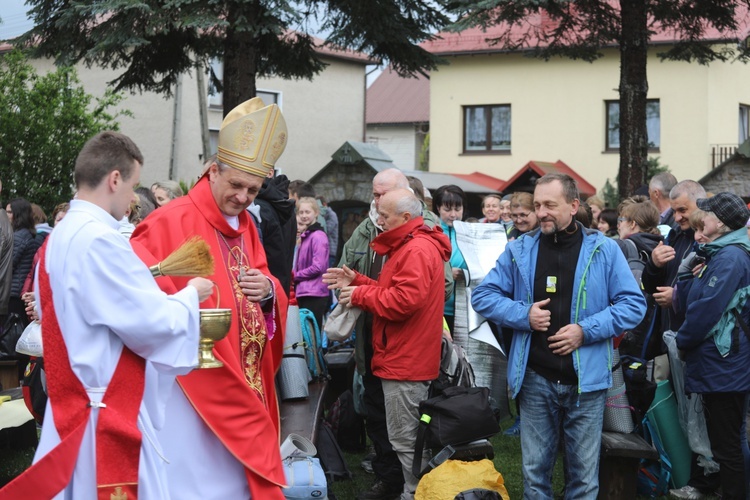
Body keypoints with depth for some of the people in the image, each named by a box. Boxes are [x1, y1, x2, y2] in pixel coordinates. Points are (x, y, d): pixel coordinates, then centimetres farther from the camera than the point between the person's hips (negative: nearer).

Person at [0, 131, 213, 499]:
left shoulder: (60, 237, 11)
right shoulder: (99, 240, -18)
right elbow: (154, 326, -18)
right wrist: (189, 296, 0)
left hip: (75, 406, 10)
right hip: (110, 417, -10)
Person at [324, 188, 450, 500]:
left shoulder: (417, 251, -18)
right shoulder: (409, 246, 17)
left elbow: (405, 300, -27)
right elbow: (390, 290, 19)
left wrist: (360, 295, -15)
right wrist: (356, 281, 7)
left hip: (406, 365, -11)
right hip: (404, 358, 11)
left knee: (406, 441, -3)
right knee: (410, 438, 16)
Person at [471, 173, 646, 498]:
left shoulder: (603, 249, -2)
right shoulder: (520, 250, 3)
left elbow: (634, 304, -2)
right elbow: (483, 296, 6)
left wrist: (586, 330, -14)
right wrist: (523, 314, -10)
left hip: (586, 380, -1)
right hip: (535, 379, 2)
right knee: (534, 472, 10)